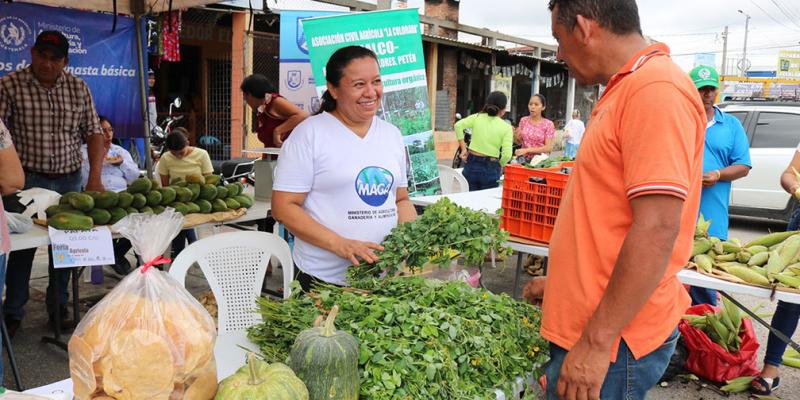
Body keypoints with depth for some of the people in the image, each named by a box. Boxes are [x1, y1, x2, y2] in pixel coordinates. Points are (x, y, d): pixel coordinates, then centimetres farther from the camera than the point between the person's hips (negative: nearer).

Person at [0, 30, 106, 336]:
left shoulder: (78, 88, 4)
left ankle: (59, 310, 24)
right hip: (28, 180, -3)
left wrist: (95, 178, -6)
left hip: (70, 180, 3)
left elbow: (93, 133, 4)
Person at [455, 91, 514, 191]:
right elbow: (507, 155, -13)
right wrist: (500, 166, 6)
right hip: (490, 168, -2)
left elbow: (458, 125, -8)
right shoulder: (506, 128, -4)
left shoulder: (477, 117, 3)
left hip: (471, 164, 3)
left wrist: (463, 149, -3)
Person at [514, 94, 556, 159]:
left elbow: (548, 148, -10)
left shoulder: (548, 124, -5)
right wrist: (516, 136, -10)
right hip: (523, 158, 3)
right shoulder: (523, 120, 4)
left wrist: (527, 150, -17)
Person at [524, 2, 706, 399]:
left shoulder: (655, 90, -19)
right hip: (587, 324, 9)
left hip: (610, 339, -9)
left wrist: (596, 343, -22)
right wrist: (560, 282, 22)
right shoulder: (625, 90, 12)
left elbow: (658, 230, -26)